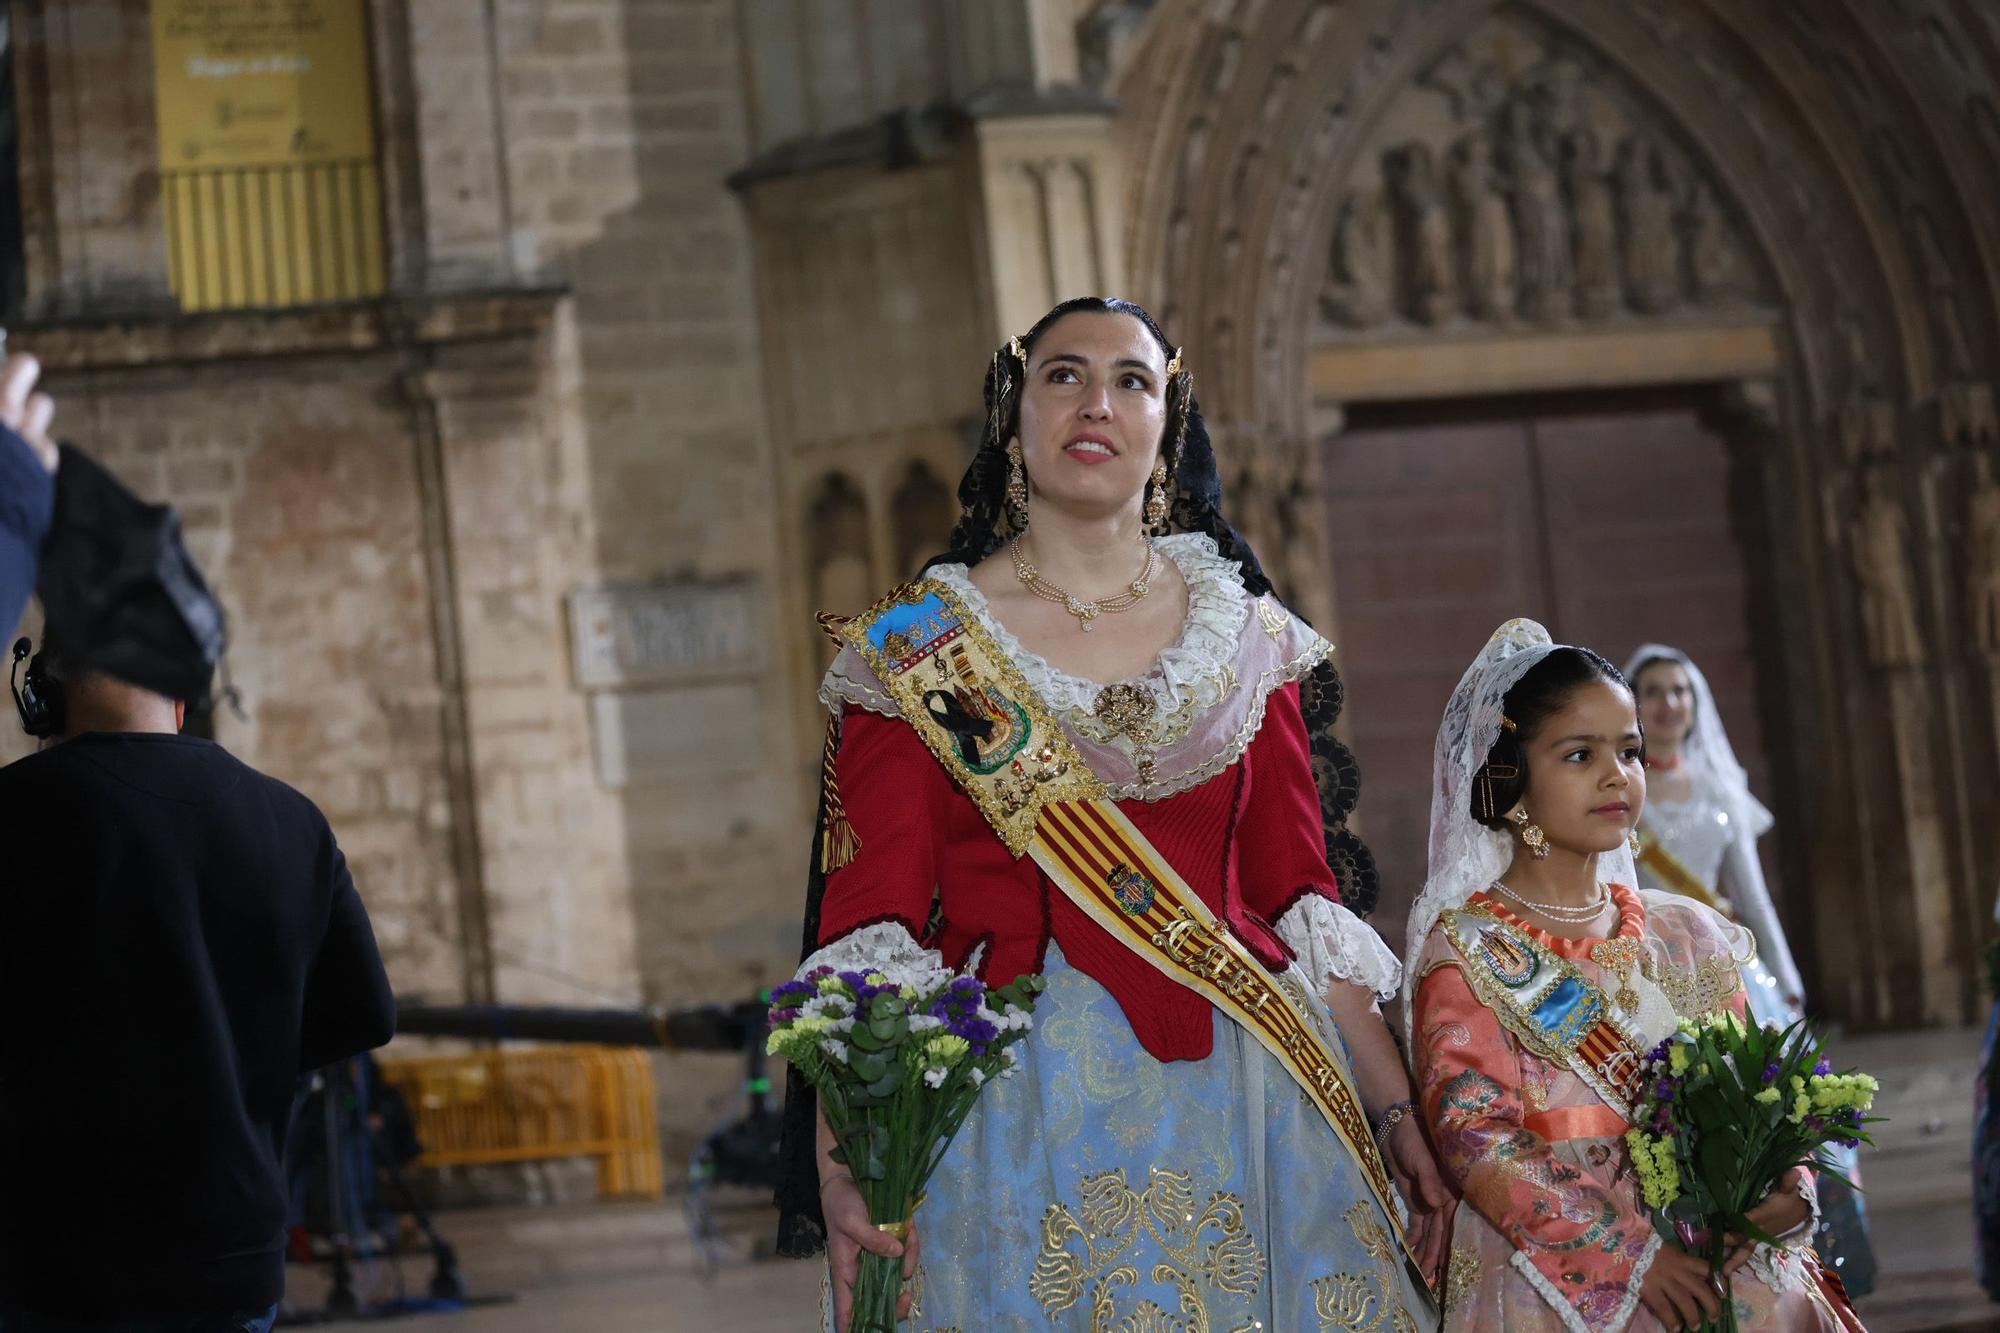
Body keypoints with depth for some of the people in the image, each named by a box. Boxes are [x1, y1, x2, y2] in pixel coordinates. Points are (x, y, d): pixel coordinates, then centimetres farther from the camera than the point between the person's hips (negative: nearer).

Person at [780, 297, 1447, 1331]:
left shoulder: (1249, 637, 11)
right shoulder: (914, 652, 2)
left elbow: (1302, 895, 10)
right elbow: (868, 922, -6)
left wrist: (1394, 1109, 3)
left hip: (1238, 1086, 3)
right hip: (1014, 1108, -3)